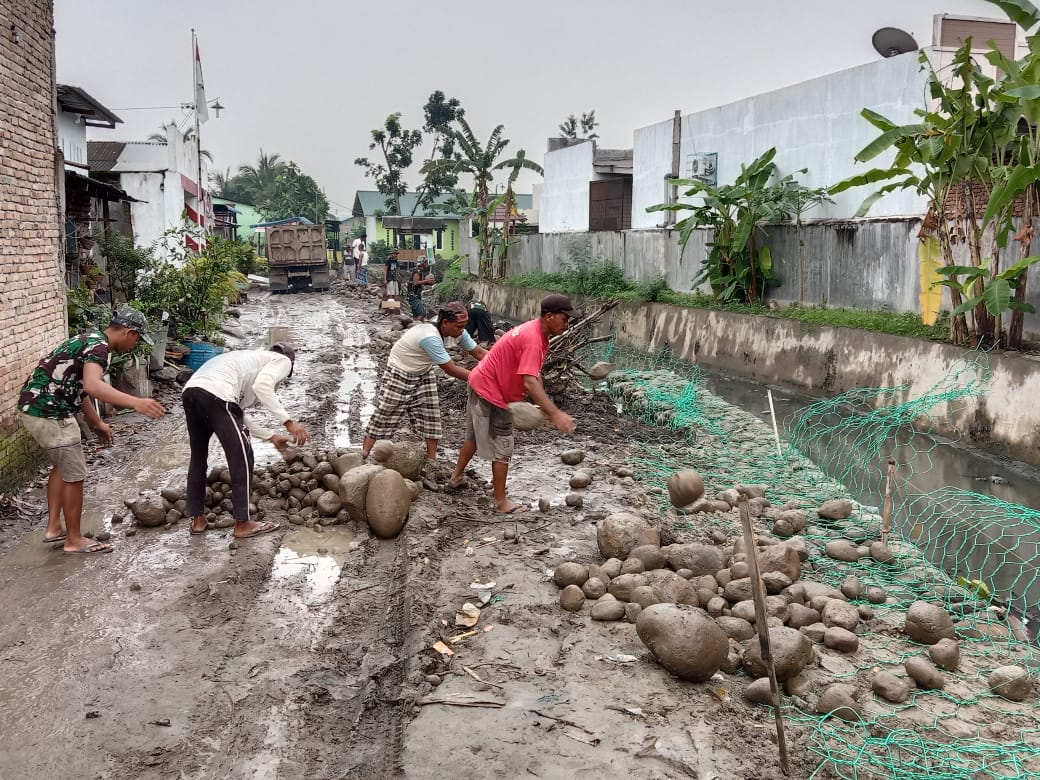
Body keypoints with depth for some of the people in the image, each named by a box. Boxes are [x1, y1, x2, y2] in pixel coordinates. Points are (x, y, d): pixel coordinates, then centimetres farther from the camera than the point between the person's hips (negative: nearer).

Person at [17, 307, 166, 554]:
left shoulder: (90, 339, 16)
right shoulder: (99, 347, -16)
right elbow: (92, 386, -37)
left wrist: (96, 424, 33)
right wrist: (136, 403, -48)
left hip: (34, 407, 10)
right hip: (48, 413, -10)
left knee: (62, 466, 24)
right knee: (74, 474, 1)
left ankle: (53, 527, 31)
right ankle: (74, 540, 12)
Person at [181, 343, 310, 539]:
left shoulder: (252, 359, 39)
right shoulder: (283, 360, 17)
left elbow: (237, 415, 35)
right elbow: (262, 386, -8)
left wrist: (271, 436, 43)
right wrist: (288, 422, -9)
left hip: (190, 390, 9)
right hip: (216, 395, -8)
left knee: (198, 456, 23)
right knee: (241, 457, 4)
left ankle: (197, 519, 31)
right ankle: (242, 523, 10)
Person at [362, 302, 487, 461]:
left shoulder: (456, 331, -16)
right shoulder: (430, 337, -39)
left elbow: (479, 352, -10)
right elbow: (451, 370, -35)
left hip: (423, 373, 7)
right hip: (398, 374, -7)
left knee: (431, 418, 4)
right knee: (384, 415, 0)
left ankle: (431, 460, 11)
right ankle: (362, 455, 10)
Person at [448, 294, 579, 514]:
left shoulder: (537, 333, 3)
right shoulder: (532, 339, -29)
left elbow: (534, 375, 8)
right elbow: (530, 382, -38)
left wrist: (545, 408, 2)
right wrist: (555, 414, -42)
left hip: (481, 385, 10)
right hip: (491, 393, -10)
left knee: (474, 436, 26)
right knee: (502, 449, 0)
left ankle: (456, 477, 43)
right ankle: (501, 502, 10)